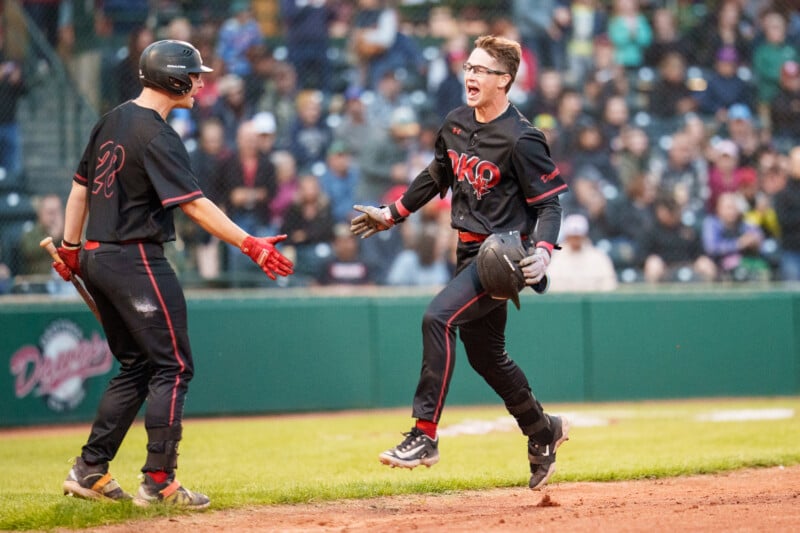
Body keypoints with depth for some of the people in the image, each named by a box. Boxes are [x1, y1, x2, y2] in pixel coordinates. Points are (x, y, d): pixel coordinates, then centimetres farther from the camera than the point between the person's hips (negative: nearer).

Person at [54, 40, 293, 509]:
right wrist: (250, 244, -26)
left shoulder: (112, 122, 12)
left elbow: (80, 187, 18)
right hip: (136, 260, -9)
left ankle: (90, 471, 16)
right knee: (173, 367, -4)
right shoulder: (157, 136, -15)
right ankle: (158, 482, -7)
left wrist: (71, 248, 24)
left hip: (97, 259, 9)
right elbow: (194, 204, -23)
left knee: (136, 366, 17)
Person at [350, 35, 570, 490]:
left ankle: (425, 436, -24)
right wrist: (392, 214, 25)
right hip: (470, 252, 9)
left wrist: (543, 251, -30)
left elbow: (549, 201, -15)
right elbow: (437, 176, 24)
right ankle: (543, 431, 37)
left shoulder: (521, 140, -16)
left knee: (439, 319, -25)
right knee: (485, 353, 16)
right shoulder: (456, 123, 7)